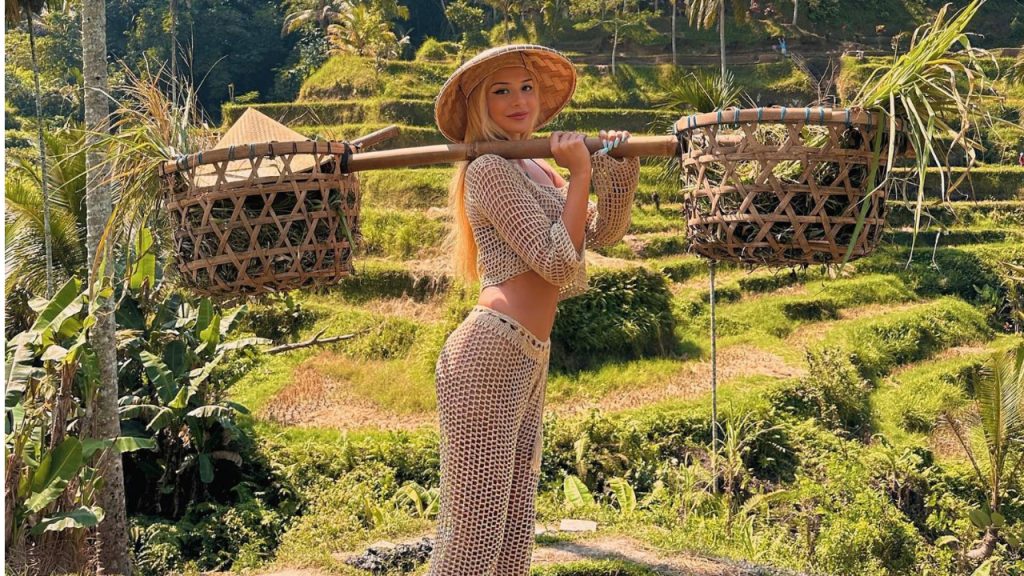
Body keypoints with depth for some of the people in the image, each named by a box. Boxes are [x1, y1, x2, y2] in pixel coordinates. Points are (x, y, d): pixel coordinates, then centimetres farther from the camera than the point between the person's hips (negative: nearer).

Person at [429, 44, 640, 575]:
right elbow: (559, 263, -13)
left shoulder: (536, 169, 21)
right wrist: (581, 173, -7)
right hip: (488, 357, -10)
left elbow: (605, 232, 20)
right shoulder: (491, 169, -7)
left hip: (527, 362, 10)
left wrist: (620, 168, 6)